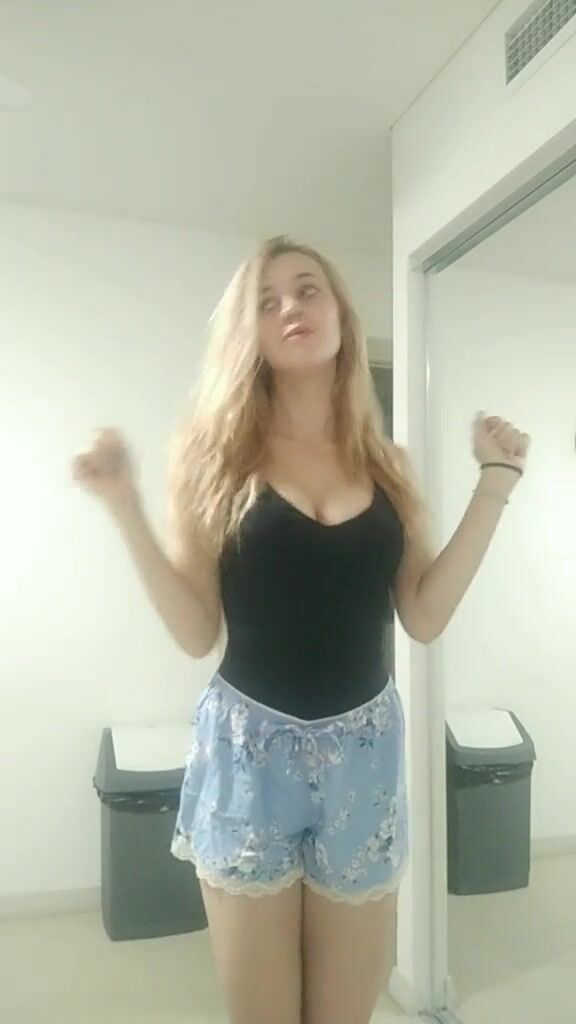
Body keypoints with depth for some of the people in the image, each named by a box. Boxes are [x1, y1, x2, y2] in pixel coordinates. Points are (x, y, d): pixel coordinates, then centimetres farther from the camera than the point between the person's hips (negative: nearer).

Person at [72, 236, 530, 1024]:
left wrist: (495, 483, -1)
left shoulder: (386, 464, 4)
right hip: (249, 749, -2)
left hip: (363, 751, 3)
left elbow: (425, 617, -3)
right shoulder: (218, 456, -3)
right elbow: (197, 632, -7)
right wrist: (126, 507, -14)